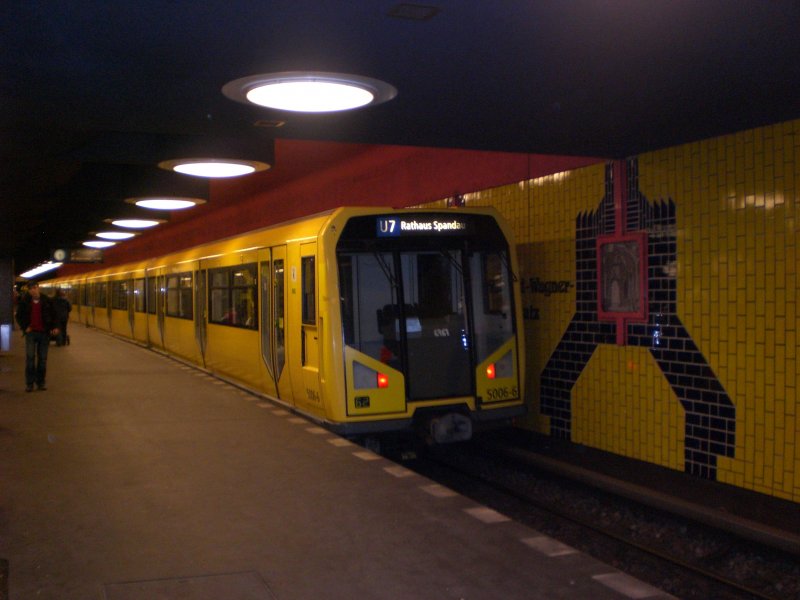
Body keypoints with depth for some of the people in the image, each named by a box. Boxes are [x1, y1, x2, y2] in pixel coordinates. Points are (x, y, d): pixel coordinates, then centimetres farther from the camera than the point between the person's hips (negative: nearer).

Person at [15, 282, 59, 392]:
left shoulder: (47, 301, 2)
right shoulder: (24, 302, 1)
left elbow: (54, 315, 9)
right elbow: (19, 316, 11)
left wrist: (55, 327, -4)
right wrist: (25, 327, -1)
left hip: (44, 333, 1)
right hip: (31, 332, -1)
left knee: (42, 358, 5)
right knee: (30, 357, -7)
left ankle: (41, 382, 14)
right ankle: (29, 383, -1)